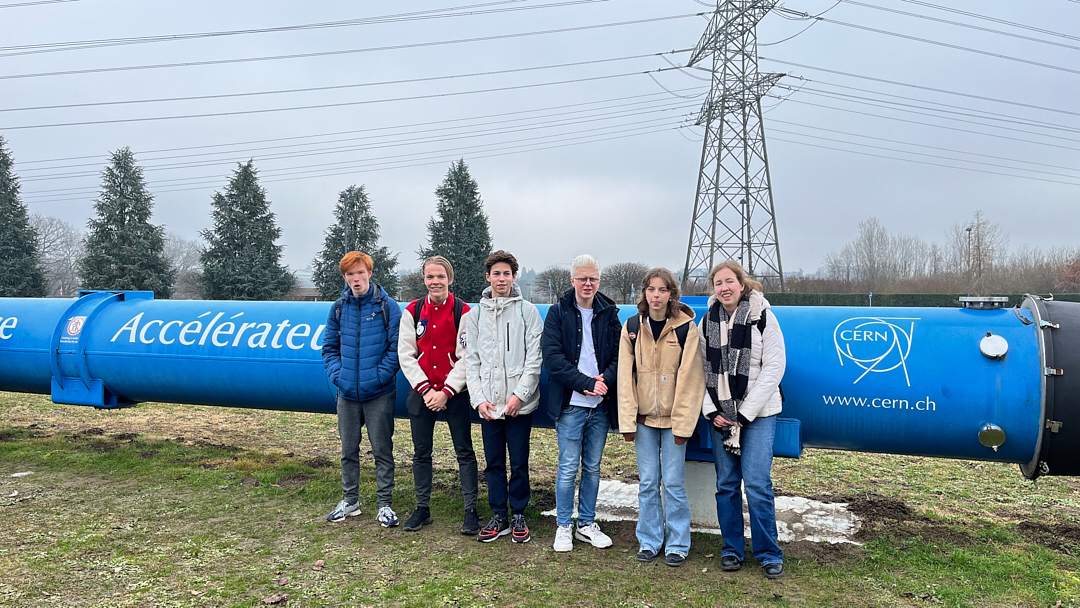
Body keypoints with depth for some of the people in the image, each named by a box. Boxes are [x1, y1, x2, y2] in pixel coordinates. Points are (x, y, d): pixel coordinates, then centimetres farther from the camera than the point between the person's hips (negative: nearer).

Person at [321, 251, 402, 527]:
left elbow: (396, 347, -7)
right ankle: (350, 500, 29)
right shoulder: (339, 308, 7)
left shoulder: (387, 306, -5)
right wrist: (337, 375, -3)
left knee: (382, 450, 4)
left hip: (379, 393, -4)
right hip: (347, 393, 4)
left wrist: (379, 376, -14)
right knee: (348, 449, 14)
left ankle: (384, 504, 16)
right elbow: (329, 347, 11)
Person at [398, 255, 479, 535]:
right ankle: (422, 509, 24)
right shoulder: (412, 311, 4)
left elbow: (466, 358, -8)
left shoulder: (463, 312, -5)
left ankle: (471, 512, 10)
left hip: (455, 394, -3)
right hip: (421, 393, 3)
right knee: (421, 453, 11)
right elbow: (405, 355, 1)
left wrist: (446, 392, -13)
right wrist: (426, 390, -8)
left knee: (464, 452, 1)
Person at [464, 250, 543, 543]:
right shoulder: (475, 315, 9)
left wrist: (519, 394, -12)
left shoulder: (527, 311, 1)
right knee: (493, 463, 9)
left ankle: (519, 515, 20)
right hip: (488, 404, 3)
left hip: (519, 404, -2)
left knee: (519, 463, 5)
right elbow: (471, 360, 8)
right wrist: (478, 397, -4)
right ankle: (499, 516, 22)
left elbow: (535, 357, -4)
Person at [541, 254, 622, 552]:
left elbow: (620, 355, 6)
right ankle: (563, 526, 15)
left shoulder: (609, 313, 9)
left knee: (593, 467, 12)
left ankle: (587, 524, 24)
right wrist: (587, 383, -15)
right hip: (570, 404, -3)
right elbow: (553, 358, -8)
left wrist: (605, 379, -14)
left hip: (600, 405, 3)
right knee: (568, 468, 0)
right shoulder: (558, 313, 1)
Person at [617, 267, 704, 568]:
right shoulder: (632, 327, 2)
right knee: (647, 482, 8)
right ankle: (649, 541, 23)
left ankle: (677, 544, 17)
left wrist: (683, 423, -10)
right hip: (644, 418, 3)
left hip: (674, 418, -2)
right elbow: (626, 376, 2)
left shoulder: (686, 327, -6)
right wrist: (627, 420, -1)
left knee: (673, 482, 1)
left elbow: (690, 378, -7)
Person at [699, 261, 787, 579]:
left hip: (758, 412, -3)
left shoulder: (762, 317, -4)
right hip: (720, 414, 3)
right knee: (726, 483, 7)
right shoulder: (707, 321, 6)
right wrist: (711, 410, -5)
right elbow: (701, 370, 7)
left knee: (757, 482, -7)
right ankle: (732, 549, 21)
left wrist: (745, 412, -10)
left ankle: (768, 553, 9)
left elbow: (774, 367, -6)